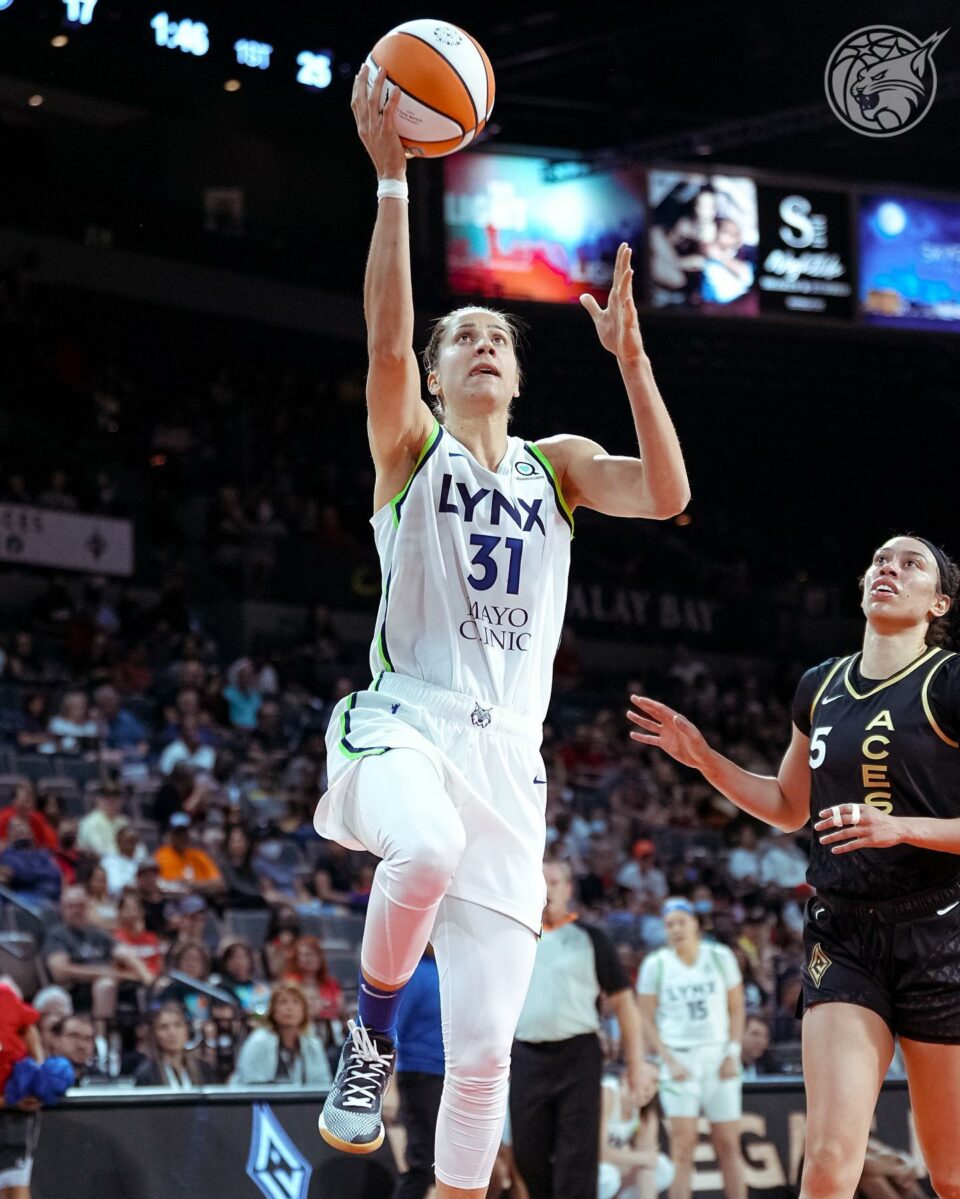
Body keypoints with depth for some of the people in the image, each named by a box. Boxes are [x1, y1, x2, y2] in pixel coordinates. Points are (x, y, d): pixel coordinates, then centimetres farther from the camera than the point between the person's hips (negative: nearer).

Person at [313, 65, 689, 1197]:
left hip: (507, 754, 3)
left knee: (484, 1050, -3)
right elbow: (385, 337, -12)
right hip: (405, 726, -3)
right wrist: (392, 177, -19)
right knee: (430, 849, -40)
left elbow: (666, 494, -1)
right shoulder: (411, 447, 8)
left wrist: (630, 354, -9)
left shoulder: (555, 464, 17)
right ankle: (372, 1031, -12)